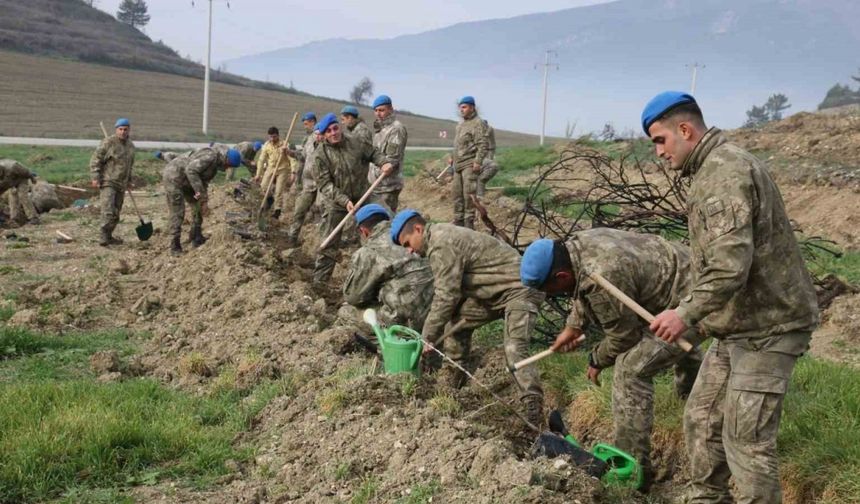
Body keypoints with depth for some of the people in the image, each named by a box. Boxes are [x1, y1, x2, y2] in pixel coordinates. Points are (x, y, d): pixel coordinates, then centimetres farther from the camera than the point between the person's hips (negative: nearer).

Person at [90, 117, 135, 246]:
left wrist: (128, 180, 26)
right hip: (107, 182, -7)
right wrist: (95, 178, -17)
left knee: (116, 213, 10)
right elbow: (95, 160, -11)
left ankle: (108, 236, 19)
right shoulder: (108, 143, -10)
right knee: (108, 210, -18)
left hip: (121, 184, 7)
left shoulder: (130, 146, 11)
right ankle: (104, 236, -16)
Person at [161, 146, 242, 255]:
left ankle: (196, 238, 22)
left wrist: (204, 195, 1)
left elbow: (204, 179, 11)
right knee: (177, 212, -8)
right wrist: (199, 190, -32)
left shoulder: (216, 162, 5)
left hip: (185, 180, 10)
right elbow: (190, 170, -33)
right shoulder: (210, 157, -27)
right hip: (173, 177, -10)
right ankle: (175, 246, -2)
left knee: (198, 206, 12)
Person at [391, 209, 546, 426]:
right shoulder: (442, 236, 12)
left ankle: (534, 413, -30)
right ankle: (452, 382, 25)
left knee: (515, 349, -25)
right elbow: (451, 290, 16)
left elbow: (445, 297, -23)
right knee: (456, 320, 14)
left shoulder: (441, 246, -20)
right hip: (496, 293, 11)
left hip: (519, 289, -11)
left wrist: (428, 338, -14)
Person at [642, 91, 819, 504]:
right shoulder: (711, 169, 14)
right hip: (740, 324, 10)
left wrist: (687, 313, -24)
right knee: (702, 418, 16)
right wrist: (694, 312, 20)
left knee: (746, 439, -6)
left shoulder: (726, 172, -20)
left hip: (766, 326, -10)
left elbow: (731, 264, -30)